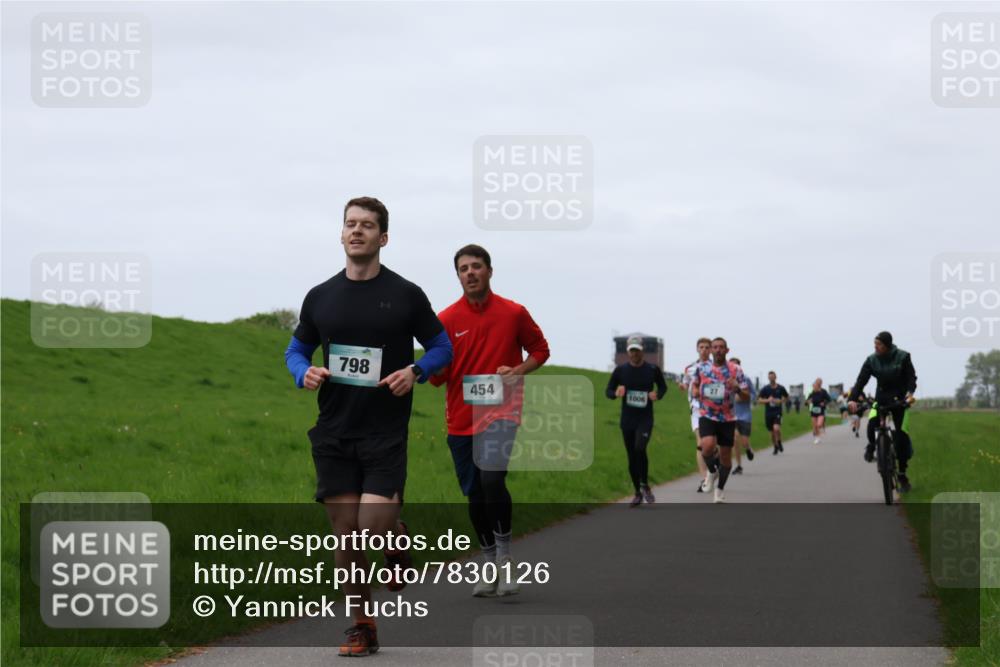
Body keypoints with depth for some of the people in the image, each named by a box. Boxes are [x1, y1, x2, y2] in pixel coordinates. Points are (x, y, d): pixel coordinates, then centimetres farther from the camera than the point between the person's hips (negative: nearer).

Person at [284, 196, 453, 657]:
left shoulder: (406, 295, 0)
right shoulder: (320, 297, 7)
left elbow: (442, 347, 8)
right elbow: (297, 349, 18)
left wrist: (415, 372, -12)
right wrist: (304, 373, -5)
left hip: (386, 432, -3)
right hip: (333, 433, 3)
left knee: (372, 526, -15)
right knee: (345, 533, 0)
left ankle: (397, 535, 22)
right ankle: (362, 627, 12)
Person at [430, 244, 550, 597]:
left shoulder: (514, 313, 0)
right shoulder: (446, 320, 2)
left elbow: (540, 349, 14)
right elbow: (437, 376, 3)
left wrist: (520, 370, -6)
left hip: (500, 412, -3)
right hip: (461, 418, 3)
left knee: (491, 479, -25)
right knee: (474, 495, 8)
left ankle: (505, 554, -9)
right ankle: (490, 566, 24)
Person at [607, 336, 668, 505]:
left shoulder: (652, 369, -2)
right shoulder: (620, 370, 0)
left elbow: (663, 386, 13)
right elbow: (608, 391, 7)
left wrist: (658, 395, -9)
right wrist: (616, 393, -16)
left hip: (645, 419, -2)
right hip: (627, 420, 2)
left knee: (640, 449, -25)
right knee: (632, 457, 6)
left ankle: (645, 486, -6)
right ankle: (638, 493, 22)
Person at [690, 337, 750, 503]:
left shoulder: (735, 370, -4)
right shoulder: (701, 368, 0)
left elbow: (745, 397, -3)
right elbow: (694, 383, 20)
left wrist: (737, 388, -25)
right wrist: (696, 391, -4)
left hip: (727, 419, 1)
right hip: (707, 416, -1)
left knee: (726, 457, 7)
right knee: (708, 446, -27)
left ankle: (720, 490, 30)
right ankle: (712, 471, 6)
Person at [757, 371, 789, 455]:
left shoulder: (781, 388, 0)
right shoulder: (765, 389, 0)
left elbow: (786, 398, 13)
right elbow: (759, 400, 0)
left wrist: (780, 401, -7)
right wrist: (767, 400, -17)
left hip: (777, 412, -2)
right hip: (768, 412, 2)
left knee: (776, 428, -23)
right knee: (772, 432, 8)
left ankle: (779, 442, 4)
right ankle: (775, 447, 27)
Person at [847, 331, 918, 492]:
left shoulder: (902, 357, -12)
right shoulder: (872, 360, -7)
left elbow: (911, 377, -12)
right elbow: (861, 381, -13)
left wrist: (910, 392, -32)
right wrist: (852, 399, -27)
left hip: (899, 399, -1)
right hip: (881, 398, 1)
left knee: (900, 434, -8)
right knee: (872, 426, -24)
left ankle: (902, 474, 3)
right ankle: (871, 445, 14)